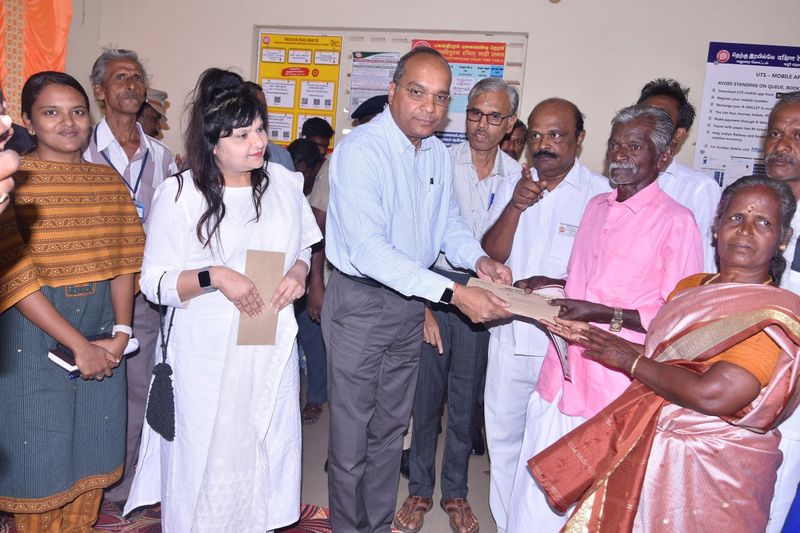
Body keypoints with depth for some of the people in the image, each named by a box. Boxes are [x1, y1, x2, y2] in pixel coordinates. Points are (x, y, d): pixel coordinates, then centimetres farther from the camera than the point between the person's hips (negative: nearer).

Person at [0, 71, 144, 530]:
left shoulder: (108, 179, 6)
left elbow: (122, 260, 3)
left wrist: (120, 332, -9)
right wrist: (77, 344, -16)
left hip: (103, 340, 4)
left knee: (90, 459, 15)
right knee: (40, 461, 9)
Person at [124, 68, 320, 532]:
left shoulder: (284, 182, 3)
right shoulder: (180, 194, -8)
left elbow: (303, 248, 15)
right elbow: (155, 281, -8)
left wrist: (298, 273, -7)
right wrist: (213, 277, -24)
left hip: (271, 348, 4)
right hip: (206, 354, -3)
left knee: (266, 451, 14)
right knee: (204, 460, 8)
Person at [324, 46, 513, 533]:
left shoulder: (438, 153, 5)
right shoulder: (361, 149, -20)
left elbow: (449, 220, 15)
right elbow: (368, 250, -28)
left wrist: (478, 259, -8)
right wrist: (453, 292, -32)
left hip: (411, 303, 7)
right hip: (360, 303, -7)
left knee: (392, 429, 19)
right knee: (352, 435, 6)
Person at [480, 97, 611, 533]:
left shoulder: (601, 193, -9)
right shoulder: (512, 187, 7)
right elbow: (490, 257, -1)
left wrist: (560, 287, -23)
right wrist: (515, 207, -15)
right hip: (509, 334, 5)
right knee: (503, 436, 16)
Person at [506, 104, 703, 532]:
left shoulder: (676, 222, -10)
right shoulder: (596, 207, 12)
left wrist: (601, 313, -19)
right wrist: (545, 284, 9)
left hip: (615, 387, -6)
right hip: (560, 374, 6)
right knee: (535, 495, 14)